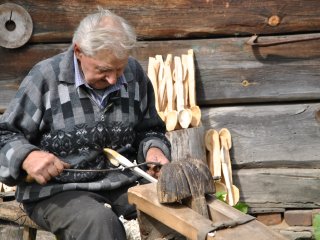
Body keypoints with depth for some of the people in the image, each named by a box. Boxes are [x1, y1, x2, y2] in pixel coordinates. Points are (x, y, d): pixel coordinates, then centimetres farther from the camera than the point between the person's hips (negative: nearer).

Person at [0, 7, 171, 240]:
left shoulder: (135, 74, 4)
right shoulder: (46, 78, -8)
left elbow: (148, 130, 17)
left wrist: (154, 149, -6)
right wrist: (27, 157, -25)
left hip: (124, 181, 4)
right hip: (57, 189, -3)